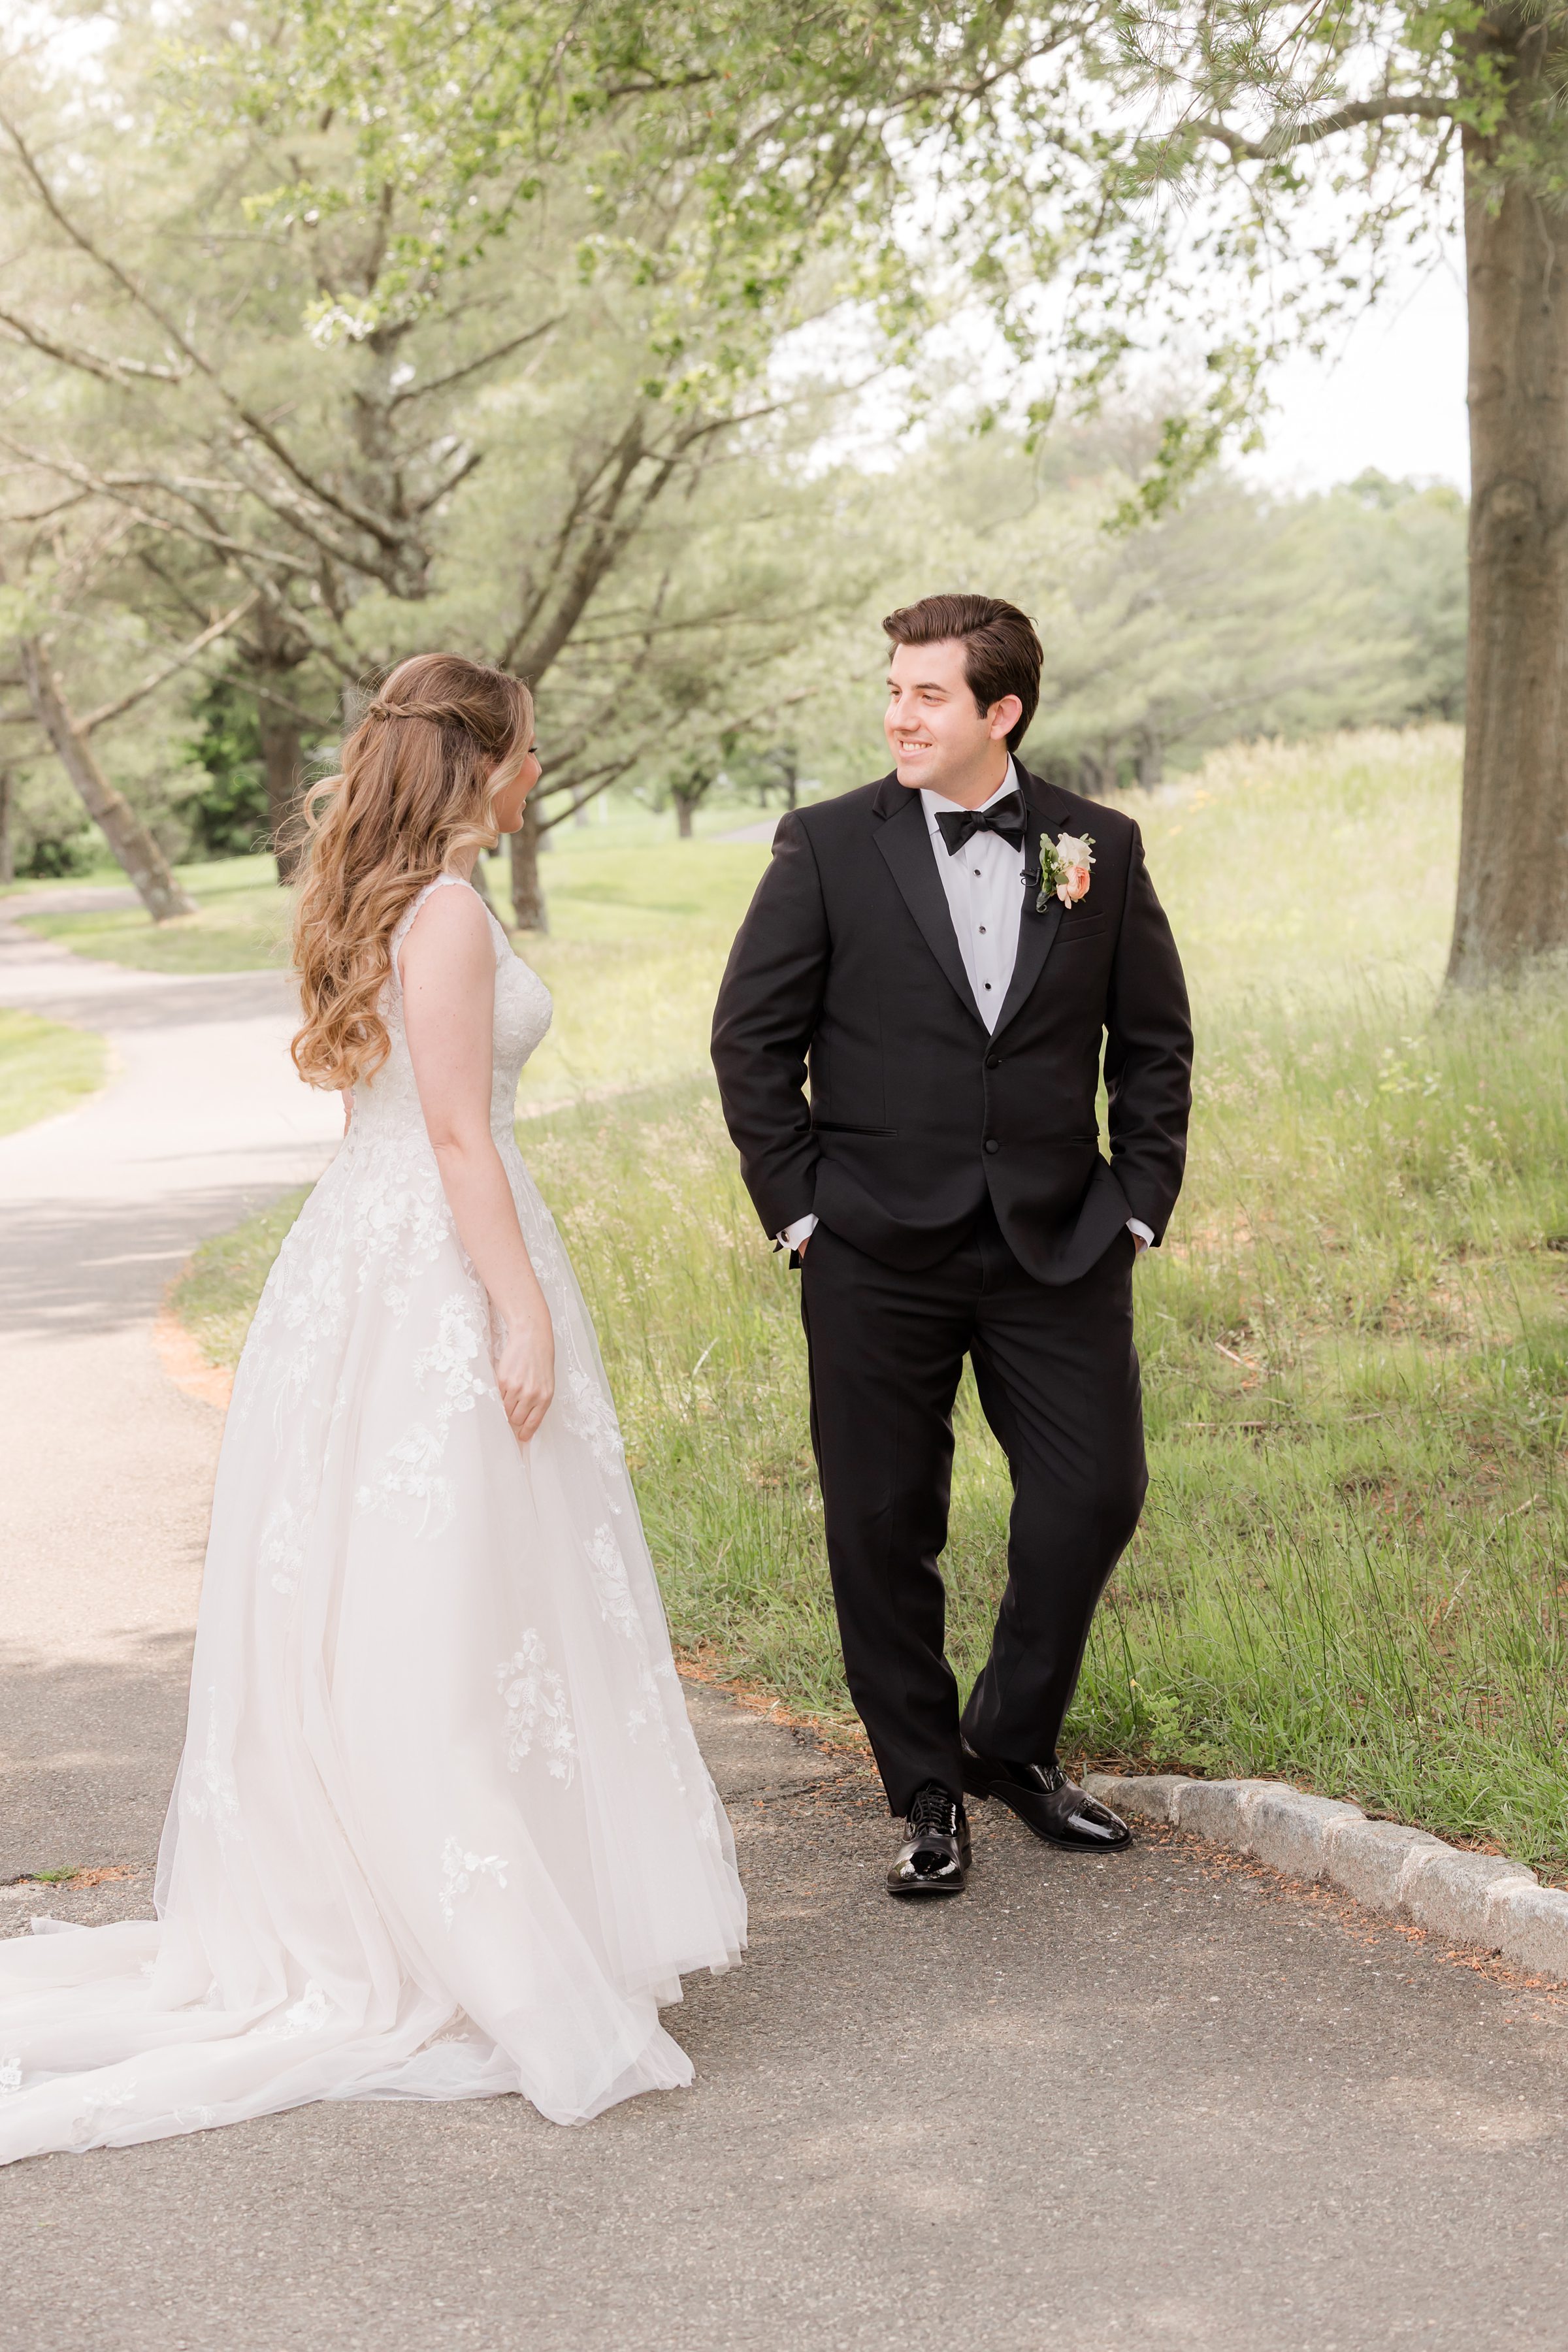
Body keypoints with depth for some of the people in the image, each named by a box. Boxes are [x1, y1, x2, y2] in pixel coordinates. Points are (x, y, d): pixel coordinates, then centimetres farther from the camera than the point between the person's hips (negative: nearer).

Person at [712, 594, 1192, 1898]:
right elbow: (752, 1036, 0)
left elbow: (1155, 1041, 10)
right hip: (879, 1254, -2)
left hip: (1059, 1245, 2)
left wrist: (1139, 1201, 3)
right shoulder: (828, 847, -2)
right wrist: (799, 1205, -4)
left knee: (1095, 1496, 2)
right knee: (884, 1527, 4)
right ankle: (927, 1791, 21)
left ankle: (1014, 1743, 26)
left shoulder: (1101, 848, 4)